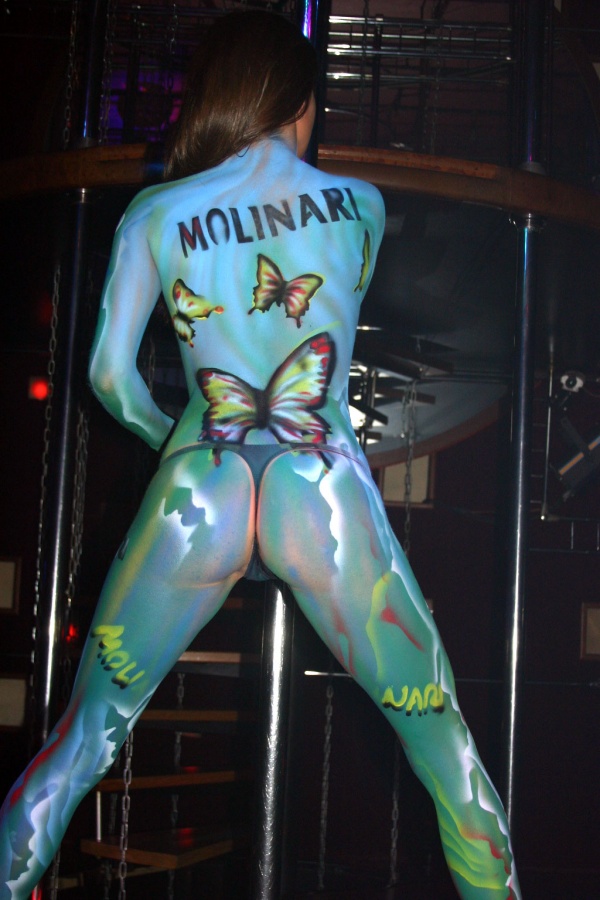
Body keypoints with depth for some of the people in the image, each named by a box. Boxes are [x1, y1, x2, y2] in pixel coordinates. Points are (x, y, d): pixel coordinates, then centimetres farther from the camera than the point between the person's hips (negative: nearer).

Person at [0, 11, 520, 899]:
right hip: (325, 497, -1)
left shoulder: (155, 214, 4)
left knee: (82, 736, 15)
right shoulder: (361, 205, 6)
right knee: (441, 736, 12)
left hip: (198, 497, 1)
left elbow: (111, 375, 3)